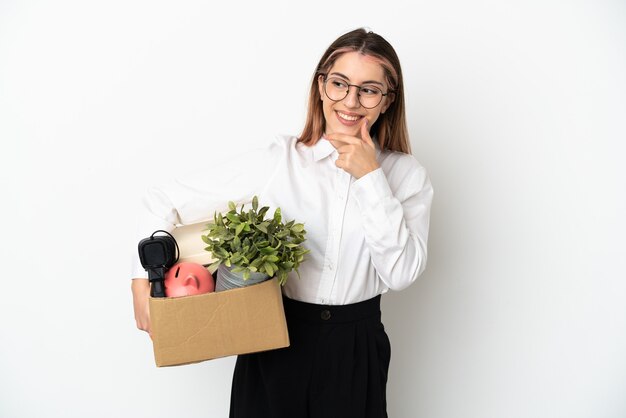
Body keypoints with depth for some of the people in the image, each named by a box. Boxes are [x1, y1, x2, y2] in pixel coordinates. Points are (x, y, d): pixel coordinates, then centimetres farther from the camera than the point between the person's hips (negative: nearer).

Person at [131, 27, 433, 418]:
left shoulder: (407, 174, -4)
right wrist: (142, 279, -16)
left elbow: (401, 273, -15)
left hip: (356, 350, 1)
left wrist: (370, 177, -18)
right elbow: (164, 200, -6)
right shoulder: (279, 160, -9)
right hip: (276, 343, 0)